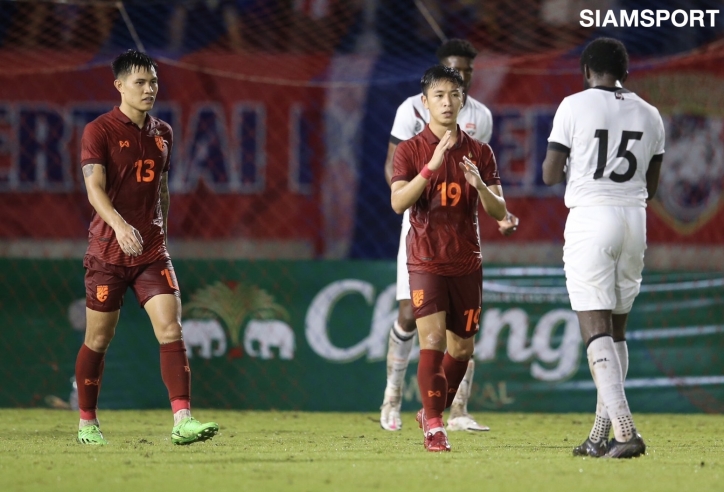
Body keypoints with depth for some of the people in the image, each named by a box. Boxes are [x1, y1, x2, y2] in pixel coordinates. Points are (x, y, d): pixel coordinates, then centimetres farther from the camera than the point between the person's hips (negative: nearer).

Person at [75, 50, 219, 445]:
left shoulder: (162, 133, 10)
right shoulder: (99, 131, -7)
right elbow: (95, 188, -18)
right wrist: (120, 226, -34)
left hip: (151, 250, 4)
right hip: (107, 250, -4)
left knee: (171, 329, -12)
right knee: (99, 339, 6)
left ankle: (182, 420, -18)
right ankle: (87, 423, 22)